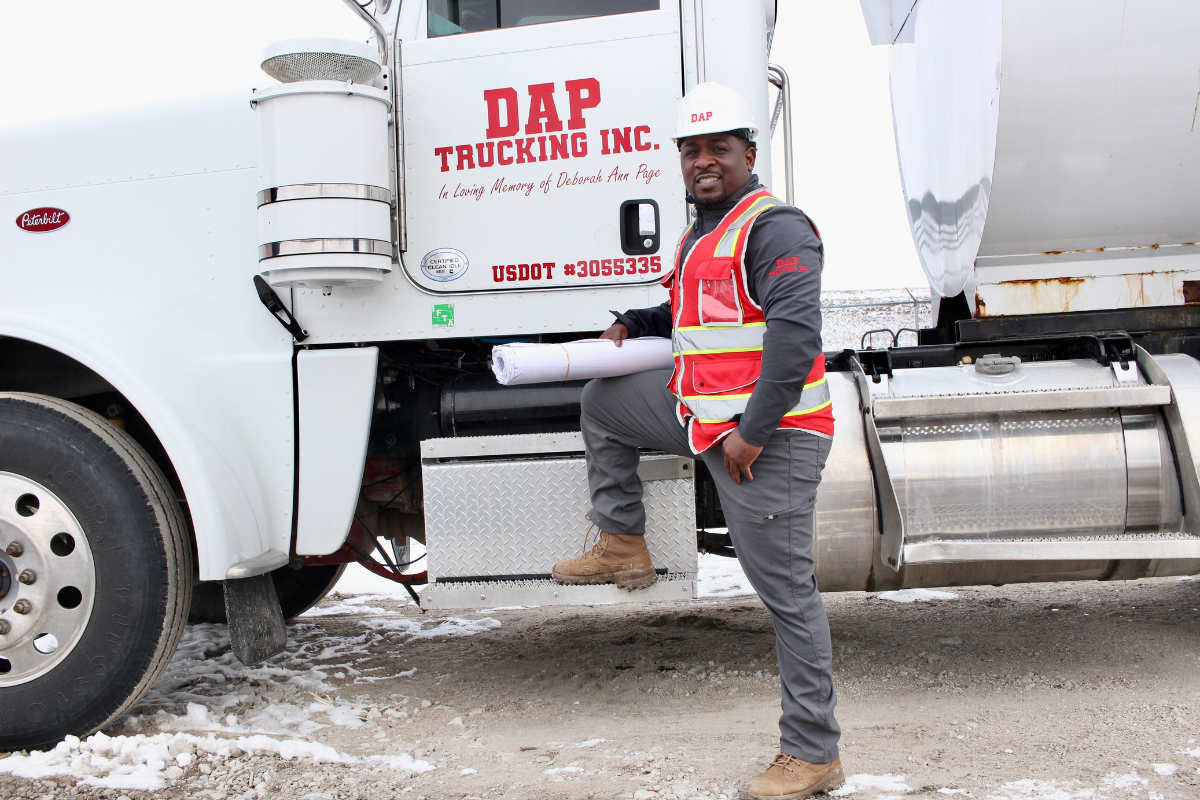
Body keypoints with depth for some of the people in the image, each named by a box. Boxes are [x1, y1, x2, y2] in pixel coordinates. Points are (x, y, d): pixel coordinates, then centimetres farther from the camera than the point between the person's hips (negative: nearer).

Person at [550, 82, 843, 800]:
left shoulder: (774, 228, -14)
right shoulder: (702, 235, 18)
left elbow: (795, 335, -24)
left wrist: (752, 432, -24)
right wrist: (638, 326, 20)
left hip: (770, 435, -10)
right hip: (705, 413, 10)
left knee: (787, 589, -6)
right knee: (605, 399, 22)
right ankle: (623, 546, 29)